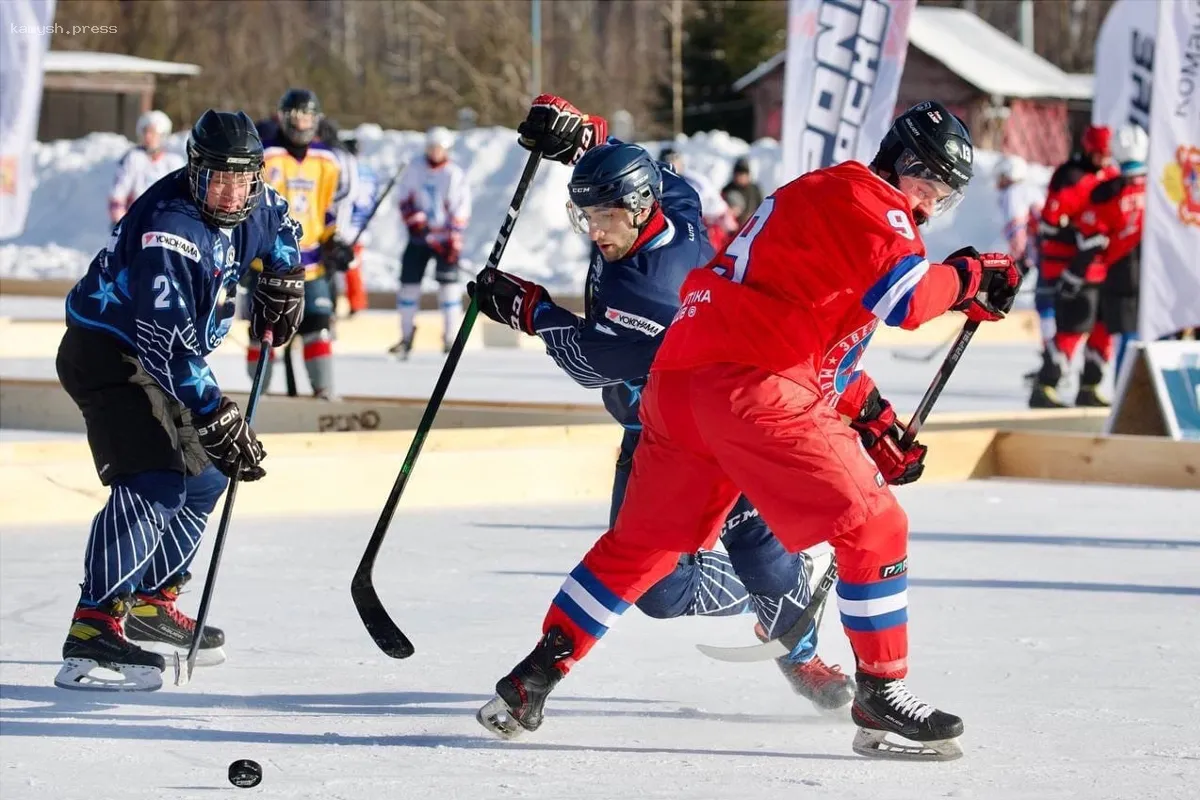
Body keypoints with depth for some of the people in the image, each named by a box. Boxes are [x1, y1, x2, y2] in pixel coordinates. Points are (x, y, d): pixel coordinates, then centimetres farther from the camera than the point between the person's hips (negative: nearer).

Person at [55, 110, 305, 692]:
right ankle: (94, 631, -34)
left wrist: (282, 280, 15)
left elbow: (279, 223, 27)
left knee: (203, 478, 19)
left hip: (161, 359, 10)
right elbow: (167, 338, -36)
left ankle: (152, 604, 33)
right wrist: (217, 417, -39)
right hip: (107, 353, -10)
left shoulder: (246, 208, -1)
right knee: (153, 483, -25)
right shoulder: (168, 228, -29)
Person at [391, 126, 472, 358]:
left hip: (444, 237, -3)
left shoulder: (455, 175, -7)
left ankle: (450, 338, -1)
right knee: (409, 283, 3)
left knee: (448, 284, -8)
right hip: (419, 236, 3)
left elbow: (461, 210, -8)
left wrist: (454, 241, -15)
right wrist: (413, 218, -7)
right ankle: (406, 337, 15)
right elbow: (404, 196, 10)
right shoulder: (415, 169, 2)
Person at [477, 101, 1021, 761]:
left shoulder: (813, 199, 30)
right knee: (871, 525, -5)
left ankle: (535, 675, 19)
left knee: (641, 542, 20)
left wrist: (872, 419, 26)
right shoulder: (863, 199, -1)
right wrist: (968, 278, 0)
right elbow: (905, 296, -18)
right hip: (749, 390, -10)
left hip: (678, 383, 10)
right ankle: (881, 697, -6)